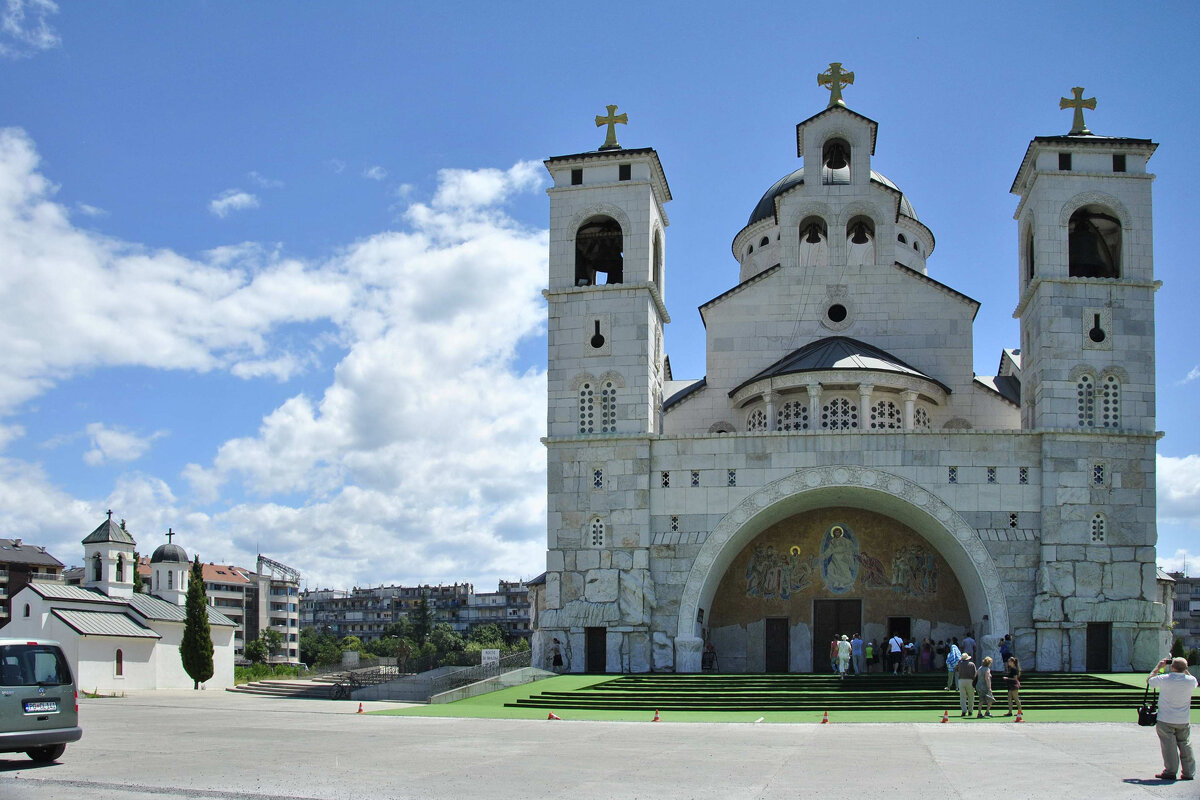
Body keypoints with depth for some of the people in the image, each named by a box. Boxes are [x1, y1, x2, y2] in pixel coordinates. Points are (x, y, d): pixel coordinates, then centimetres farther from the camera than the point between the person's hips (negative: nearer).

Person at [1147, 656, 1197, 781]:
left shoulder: (1165, 679, -18)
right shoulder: (1191, 680, -10)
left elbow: (1149, 680, 1)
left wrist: (1158, 667, 8)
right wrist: (1184, 669, 12)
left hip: (1166, 720, -3)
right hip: (1184, 720, 3)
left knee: (1169, 745, 3)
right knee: (1185, 745, 12)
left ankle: (1170, 772, 5)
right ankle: (1189, 772, 16)